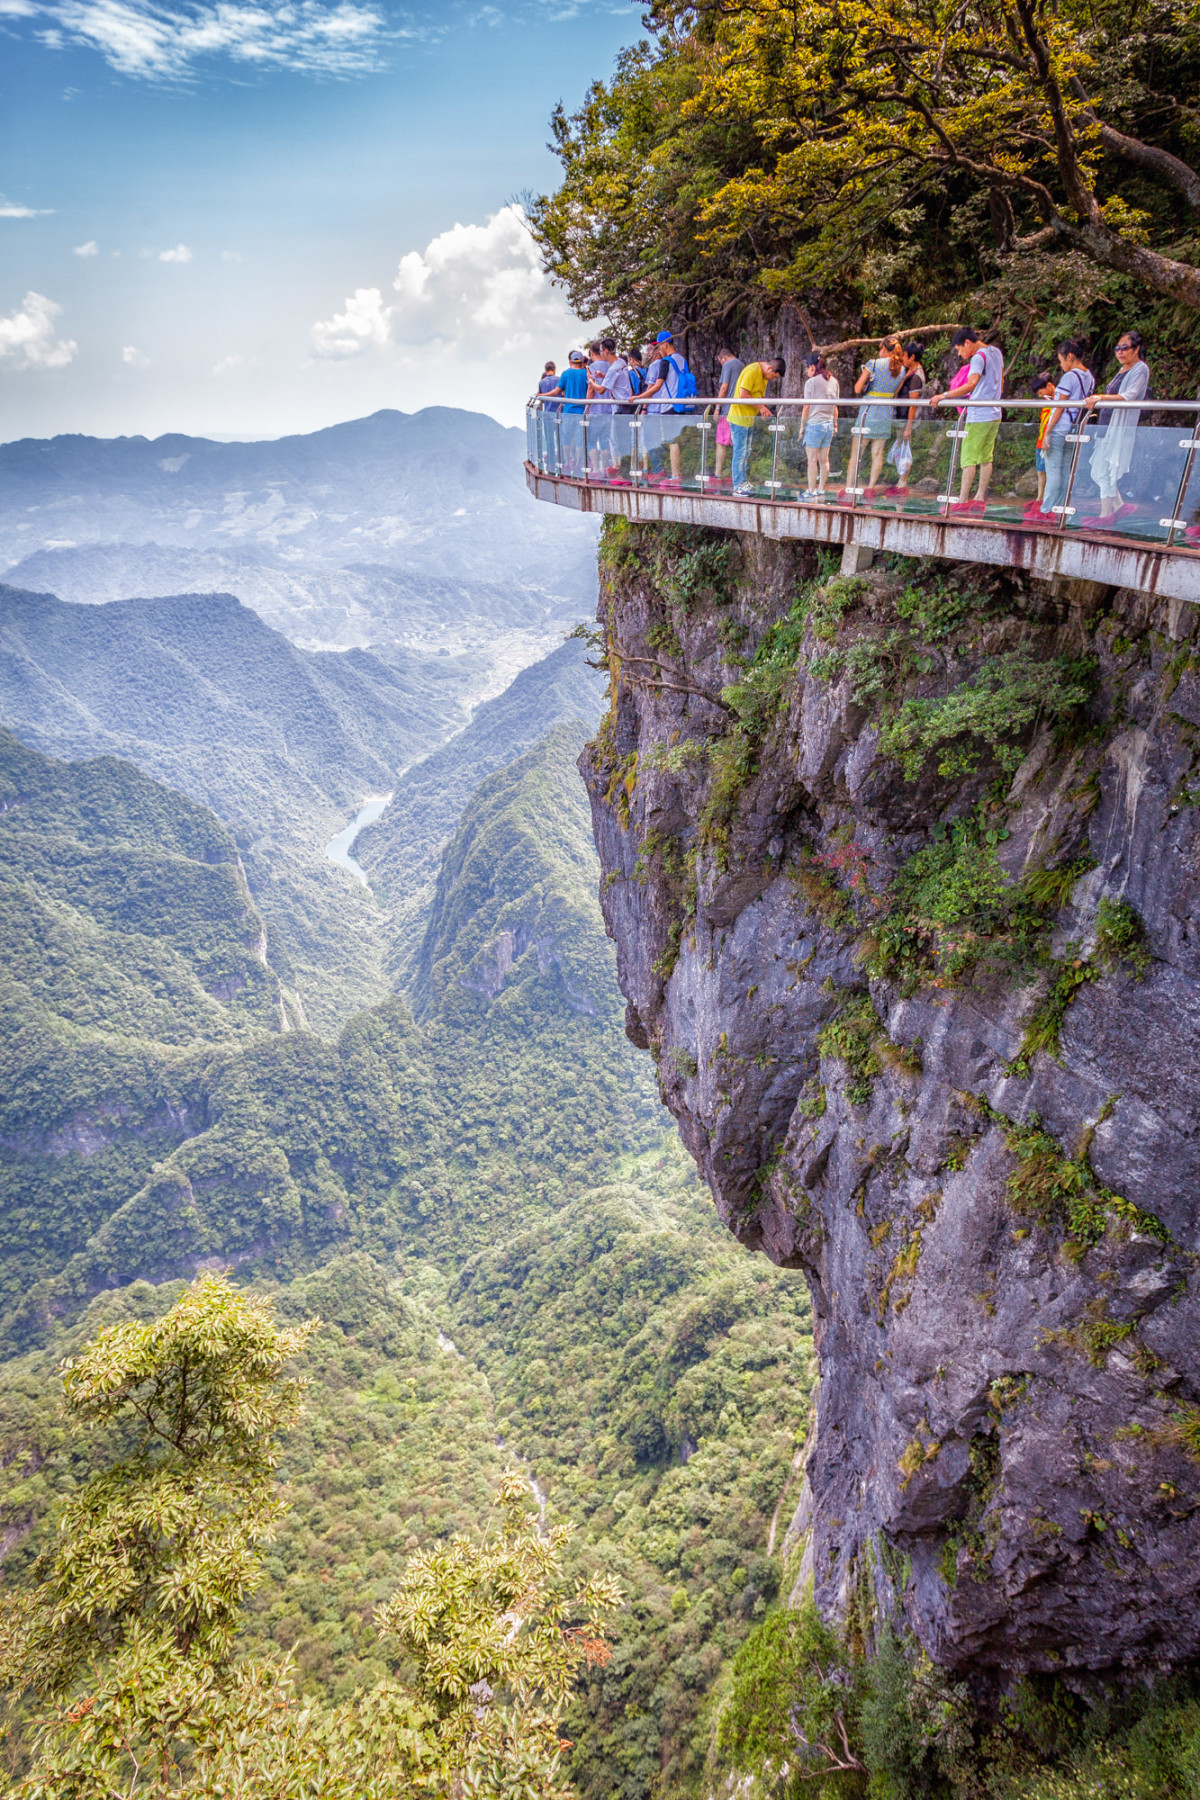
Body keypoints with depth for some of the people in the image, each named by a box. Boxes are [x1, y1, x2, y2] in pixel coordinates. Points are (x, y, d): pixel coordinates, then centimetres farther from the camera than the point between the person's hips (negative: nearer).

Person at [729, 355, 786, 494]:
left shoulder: (764, 374, 12)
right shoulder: (752, 371, -18)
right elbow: (743, 395, -23)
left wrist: (764, 409, 1)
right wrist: (761, 407, -18)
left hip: (749, 419, 9)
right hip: (739, 418, -9)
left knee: (746, 453, 13)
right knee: (740, 452, -7)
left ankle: (745, 483, 20)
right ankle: (738, 486, -3)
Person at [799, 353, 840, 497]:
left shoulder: (811, 382, -8)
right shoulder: (833, 381, 9)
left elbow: (807, 407, -7)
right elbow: (835, 406, 12)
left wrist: (802, 425, 0)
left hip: (814, 424, -6)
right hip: (829, 424, 6)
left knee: (812, 459, -2)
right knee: (824, 459, 10)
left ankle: (811, 491, -2)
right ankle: (821, 489, 14)